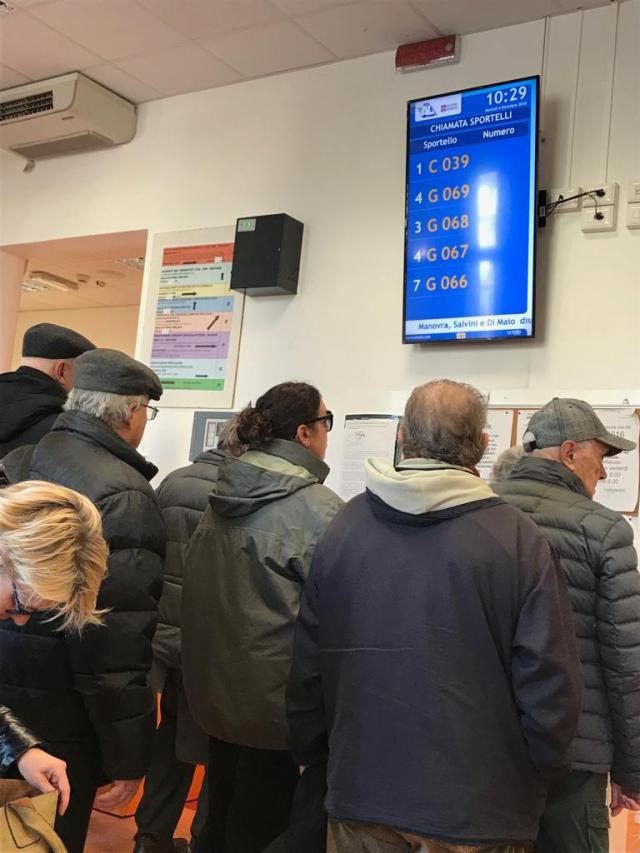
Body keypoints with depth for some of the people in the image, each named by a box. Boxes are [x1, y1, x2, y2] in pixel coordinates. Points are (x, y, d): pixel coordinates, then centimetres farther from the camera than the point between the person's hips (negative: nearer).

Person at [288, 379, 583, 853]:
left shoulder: (344, 527, -4)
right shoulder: (520, 541, -15)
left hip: (361, 795, 3)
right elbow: (551, 685, -13)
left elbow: (308, 666, 2)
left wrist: (312, 754, 16)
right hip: (476, 812, -2)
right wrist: (531, 780, 5)